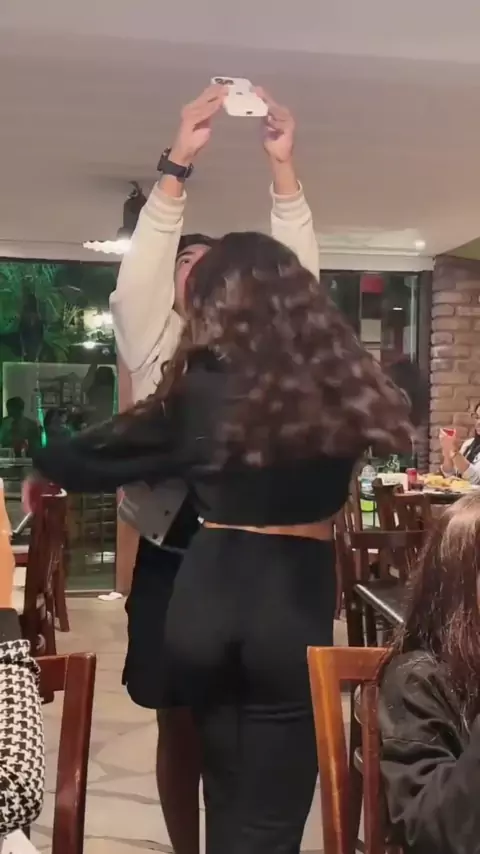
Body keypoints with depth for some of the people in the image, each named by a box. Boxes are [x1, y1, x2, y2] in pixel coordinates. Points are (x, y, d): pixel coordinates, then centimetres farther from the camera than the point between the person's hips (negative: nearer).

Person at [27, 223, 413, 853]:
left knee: (229, 798, 24)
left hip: (206, 598, 1)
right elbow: (387, 427, 20)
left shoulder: (199, 388, -4)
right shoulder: (336, 385, -2)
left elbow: (87, 461, 5)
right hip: (294, 606, -1)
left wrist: (45, 462, 28)